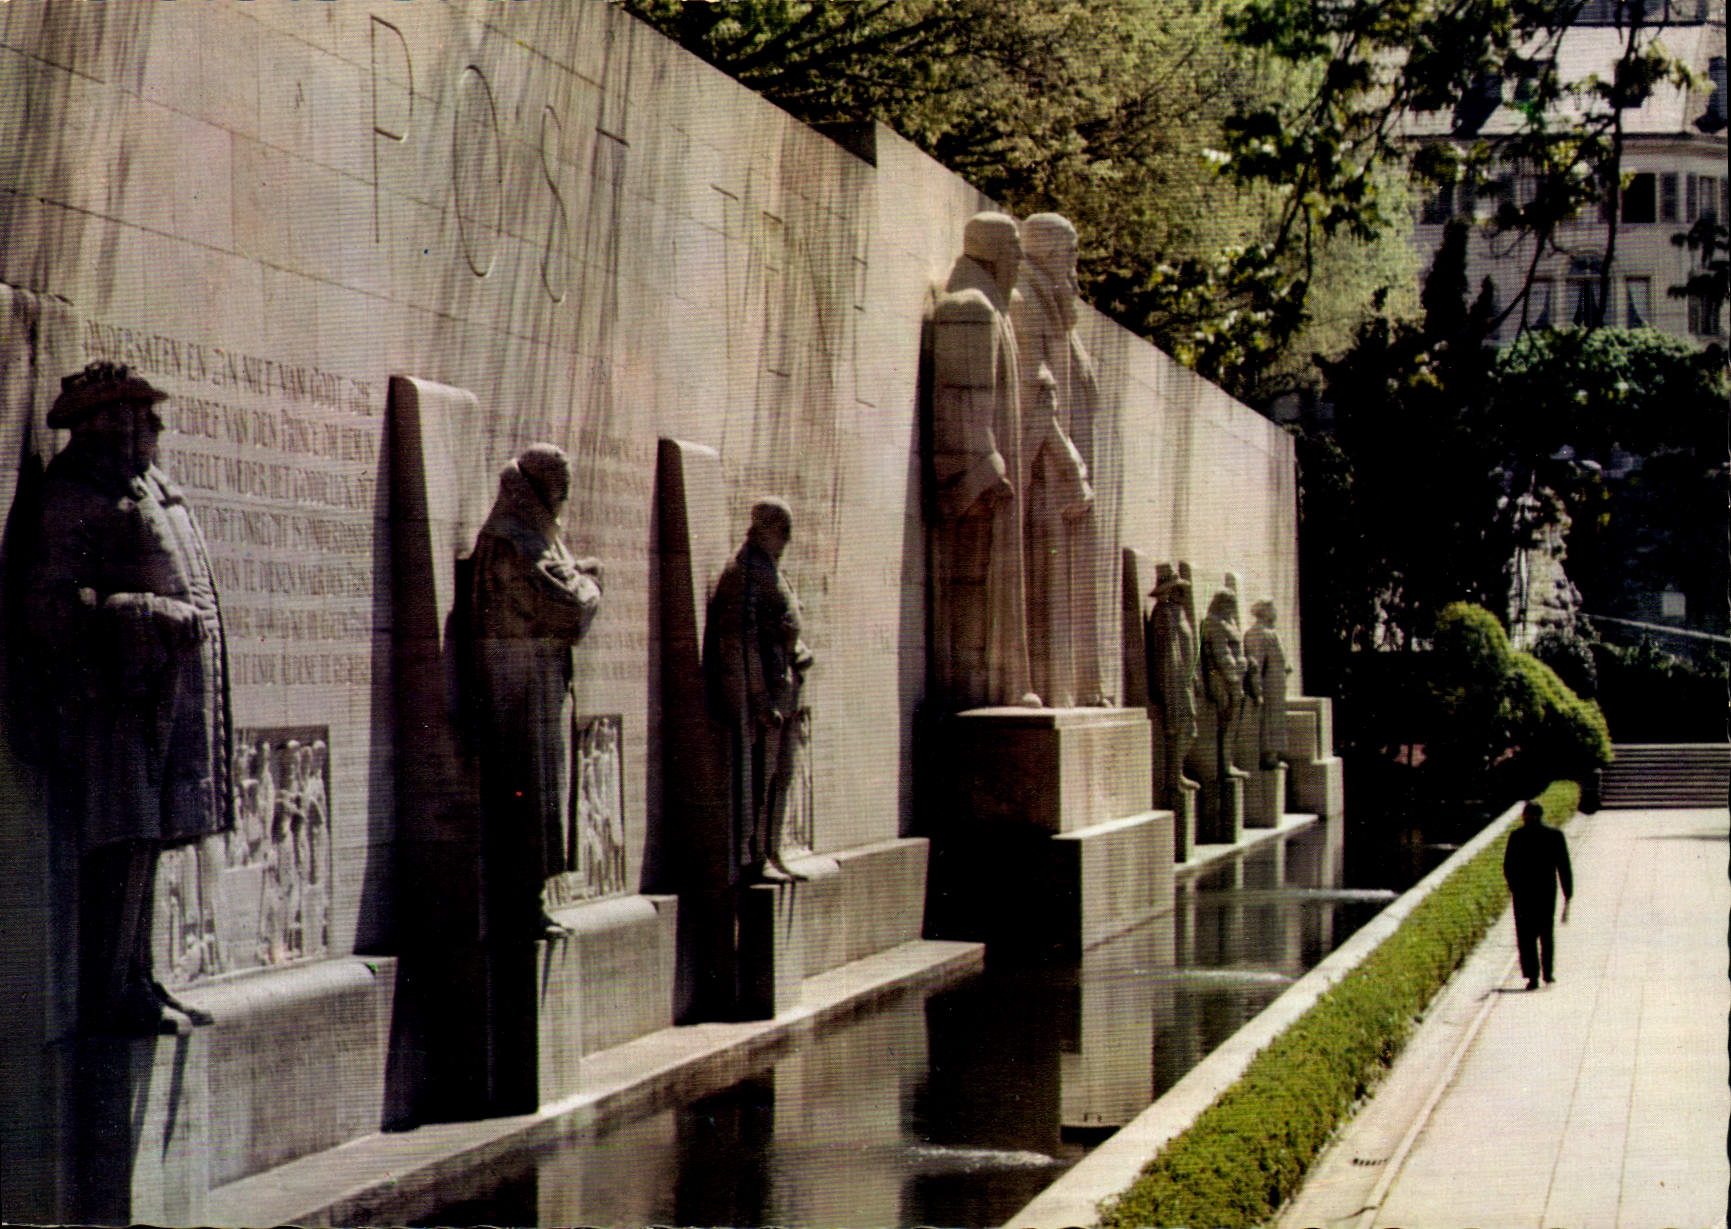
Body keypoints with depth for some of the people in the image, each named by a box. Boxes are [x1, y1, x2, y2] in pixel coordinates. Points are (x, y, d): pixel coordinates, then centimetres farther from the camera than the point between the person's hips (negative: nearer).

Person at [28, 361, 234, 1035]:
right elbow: (55, 603, -15)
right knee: (122, 842, -11)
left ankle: (133, 985, 18)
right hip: (116, 690, -9)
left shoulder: (150, 485, 21)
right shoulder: (72, 496, -7)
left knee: (146, 837, 12)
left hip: (169, 692, 9)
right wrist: (153, 615, -18)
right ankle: (106, 997, -9)